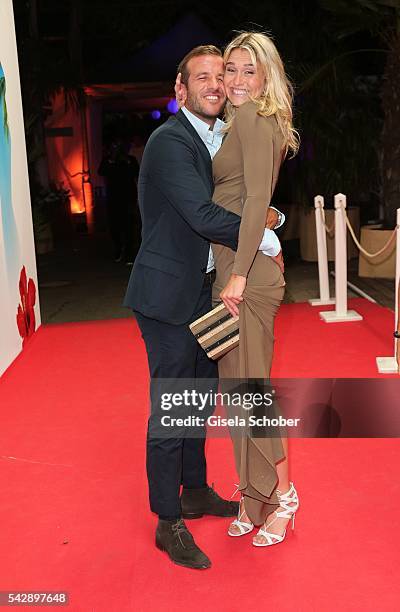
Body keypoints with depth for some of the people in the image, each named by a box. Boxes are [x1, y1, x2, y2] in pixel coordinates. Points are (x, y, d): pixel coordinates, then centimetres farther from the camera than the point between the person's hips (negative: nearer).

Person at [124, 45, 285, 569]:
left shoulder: (223, 139, 12)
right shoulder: (169, 141, -16)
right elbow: (202, 216, -27)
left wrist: (266, 216, -5)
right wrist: (264, 235, -18)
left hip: (203, 288, 9)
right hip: (168, 293, -9)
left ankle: (195, 491, 37)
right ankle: (168, 522, 13)